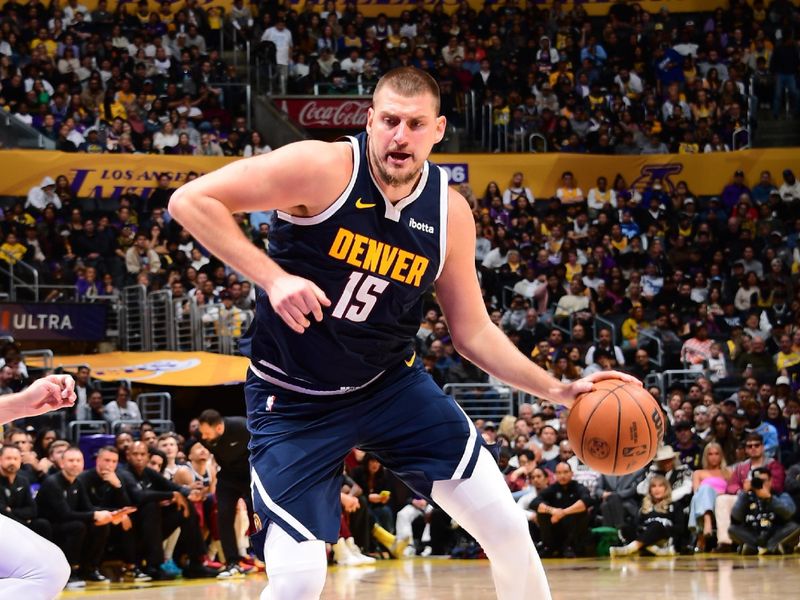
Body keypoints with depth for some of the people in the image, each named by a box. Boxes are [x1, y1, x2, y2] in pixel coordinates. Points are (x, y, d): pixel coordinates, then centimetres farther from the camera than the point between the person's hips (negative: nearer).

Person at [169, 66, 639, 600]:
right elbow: (190, 201, -22)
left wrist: (556, 390, -5)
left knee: (509, 530, 2)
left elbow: (474, 332, 6)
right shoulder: (322, 168, -20)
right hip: (294, 399, -4)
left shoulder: (450, 212, -5)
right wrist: (272, 277, -30)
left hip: (392, 383, 5)